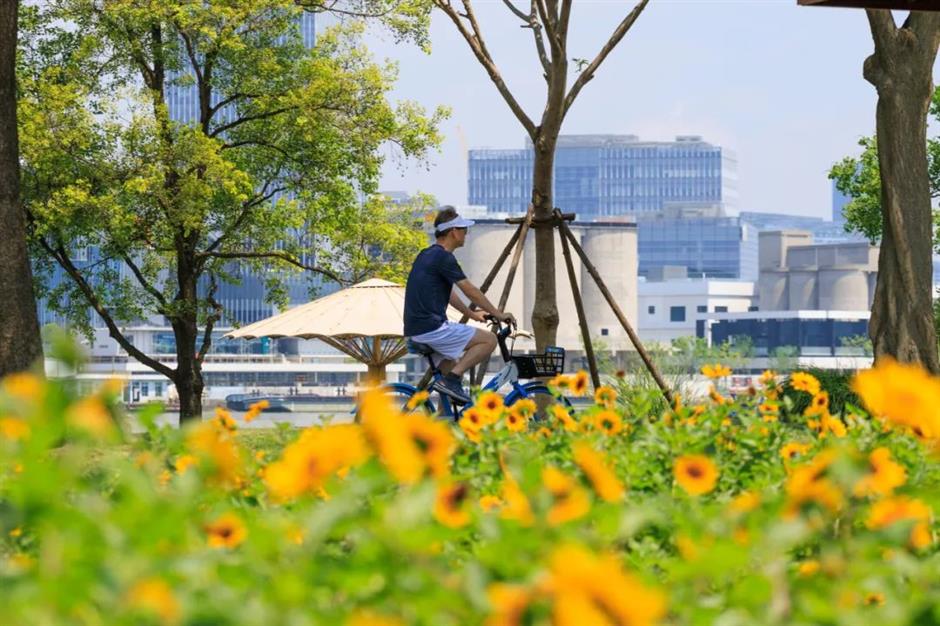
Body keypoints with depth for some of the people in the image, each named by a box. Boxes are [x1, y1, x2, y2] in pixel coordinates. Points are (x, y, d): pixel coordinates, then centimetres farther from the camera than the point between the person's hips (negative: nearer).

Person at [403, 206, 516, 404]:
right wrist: (498, 314, 1)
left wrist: (471, 314, 37)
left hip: (415, 329, 10)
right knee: (489, 340, -8)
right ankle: (451, 380, -12)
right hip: (431, 328, -10)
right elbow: (471, 291, -9)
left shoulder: (426, 255, 19)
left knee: (453, 368, 24)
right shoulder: (443, 257, -12)